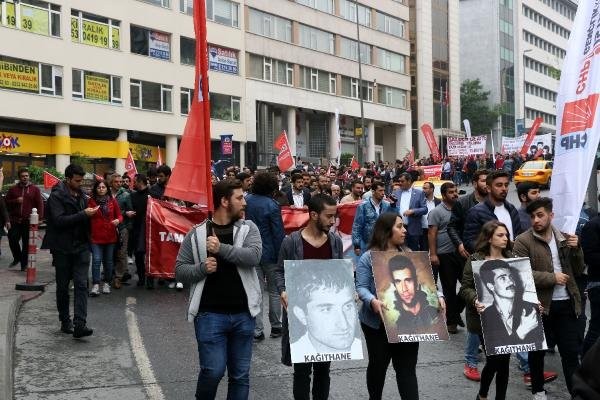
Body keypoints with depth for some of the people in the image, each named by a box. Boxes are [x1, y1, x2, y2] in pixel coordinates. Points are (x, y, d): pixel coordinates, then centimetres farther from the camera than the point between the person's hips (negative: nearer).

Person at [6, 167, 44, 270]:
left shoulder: (35, 189, 3)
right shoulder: (13, 189, 11)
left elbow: (40, 204, -1)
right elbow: (7, 202, 12)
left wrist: (39, 218, -11)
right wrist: (16, 201, -8)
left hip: (28, 221, -2)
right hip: (15, 220, 2)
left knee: (26, 243, 0)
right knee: (13, 239, -1)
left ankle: (24, 263, 10)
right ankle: (17, 258, 23)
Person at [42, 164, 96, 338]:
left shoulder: (82, 195, 12)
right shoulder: (56, 195, -7)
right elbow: (59, 220, -19)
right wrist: (83, 214, -20)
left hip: (81, 247, 4)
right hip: (62, 248, -4)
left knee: (81, 285, -7)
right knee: (63, 286, 8)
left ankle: (79, 325, -13)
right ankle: (65, 322, 22)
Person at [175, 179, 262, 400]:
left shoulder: (248, 228, 2)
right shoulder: (197, 234, 0)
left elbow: (254, 256, -15)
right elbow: (180, 270, 2)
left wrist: (221, 248, -21)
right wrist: (202, 268, -16)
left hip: (243, 314, 2)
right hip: (210, 314, -2)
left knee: (240, 374, 10)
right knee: (213, 370, -4)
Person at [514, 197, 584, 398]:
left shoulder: (564, 238, 8)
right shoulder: (523, 241, -8)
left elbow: (578, 271, 13)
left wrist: (576, 249, -4)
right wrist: (552, 278, -18)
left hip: (565, 303, 3)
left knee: (571, 351, 5)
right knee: (537, 350, 12)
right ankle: (538, 390, 29)